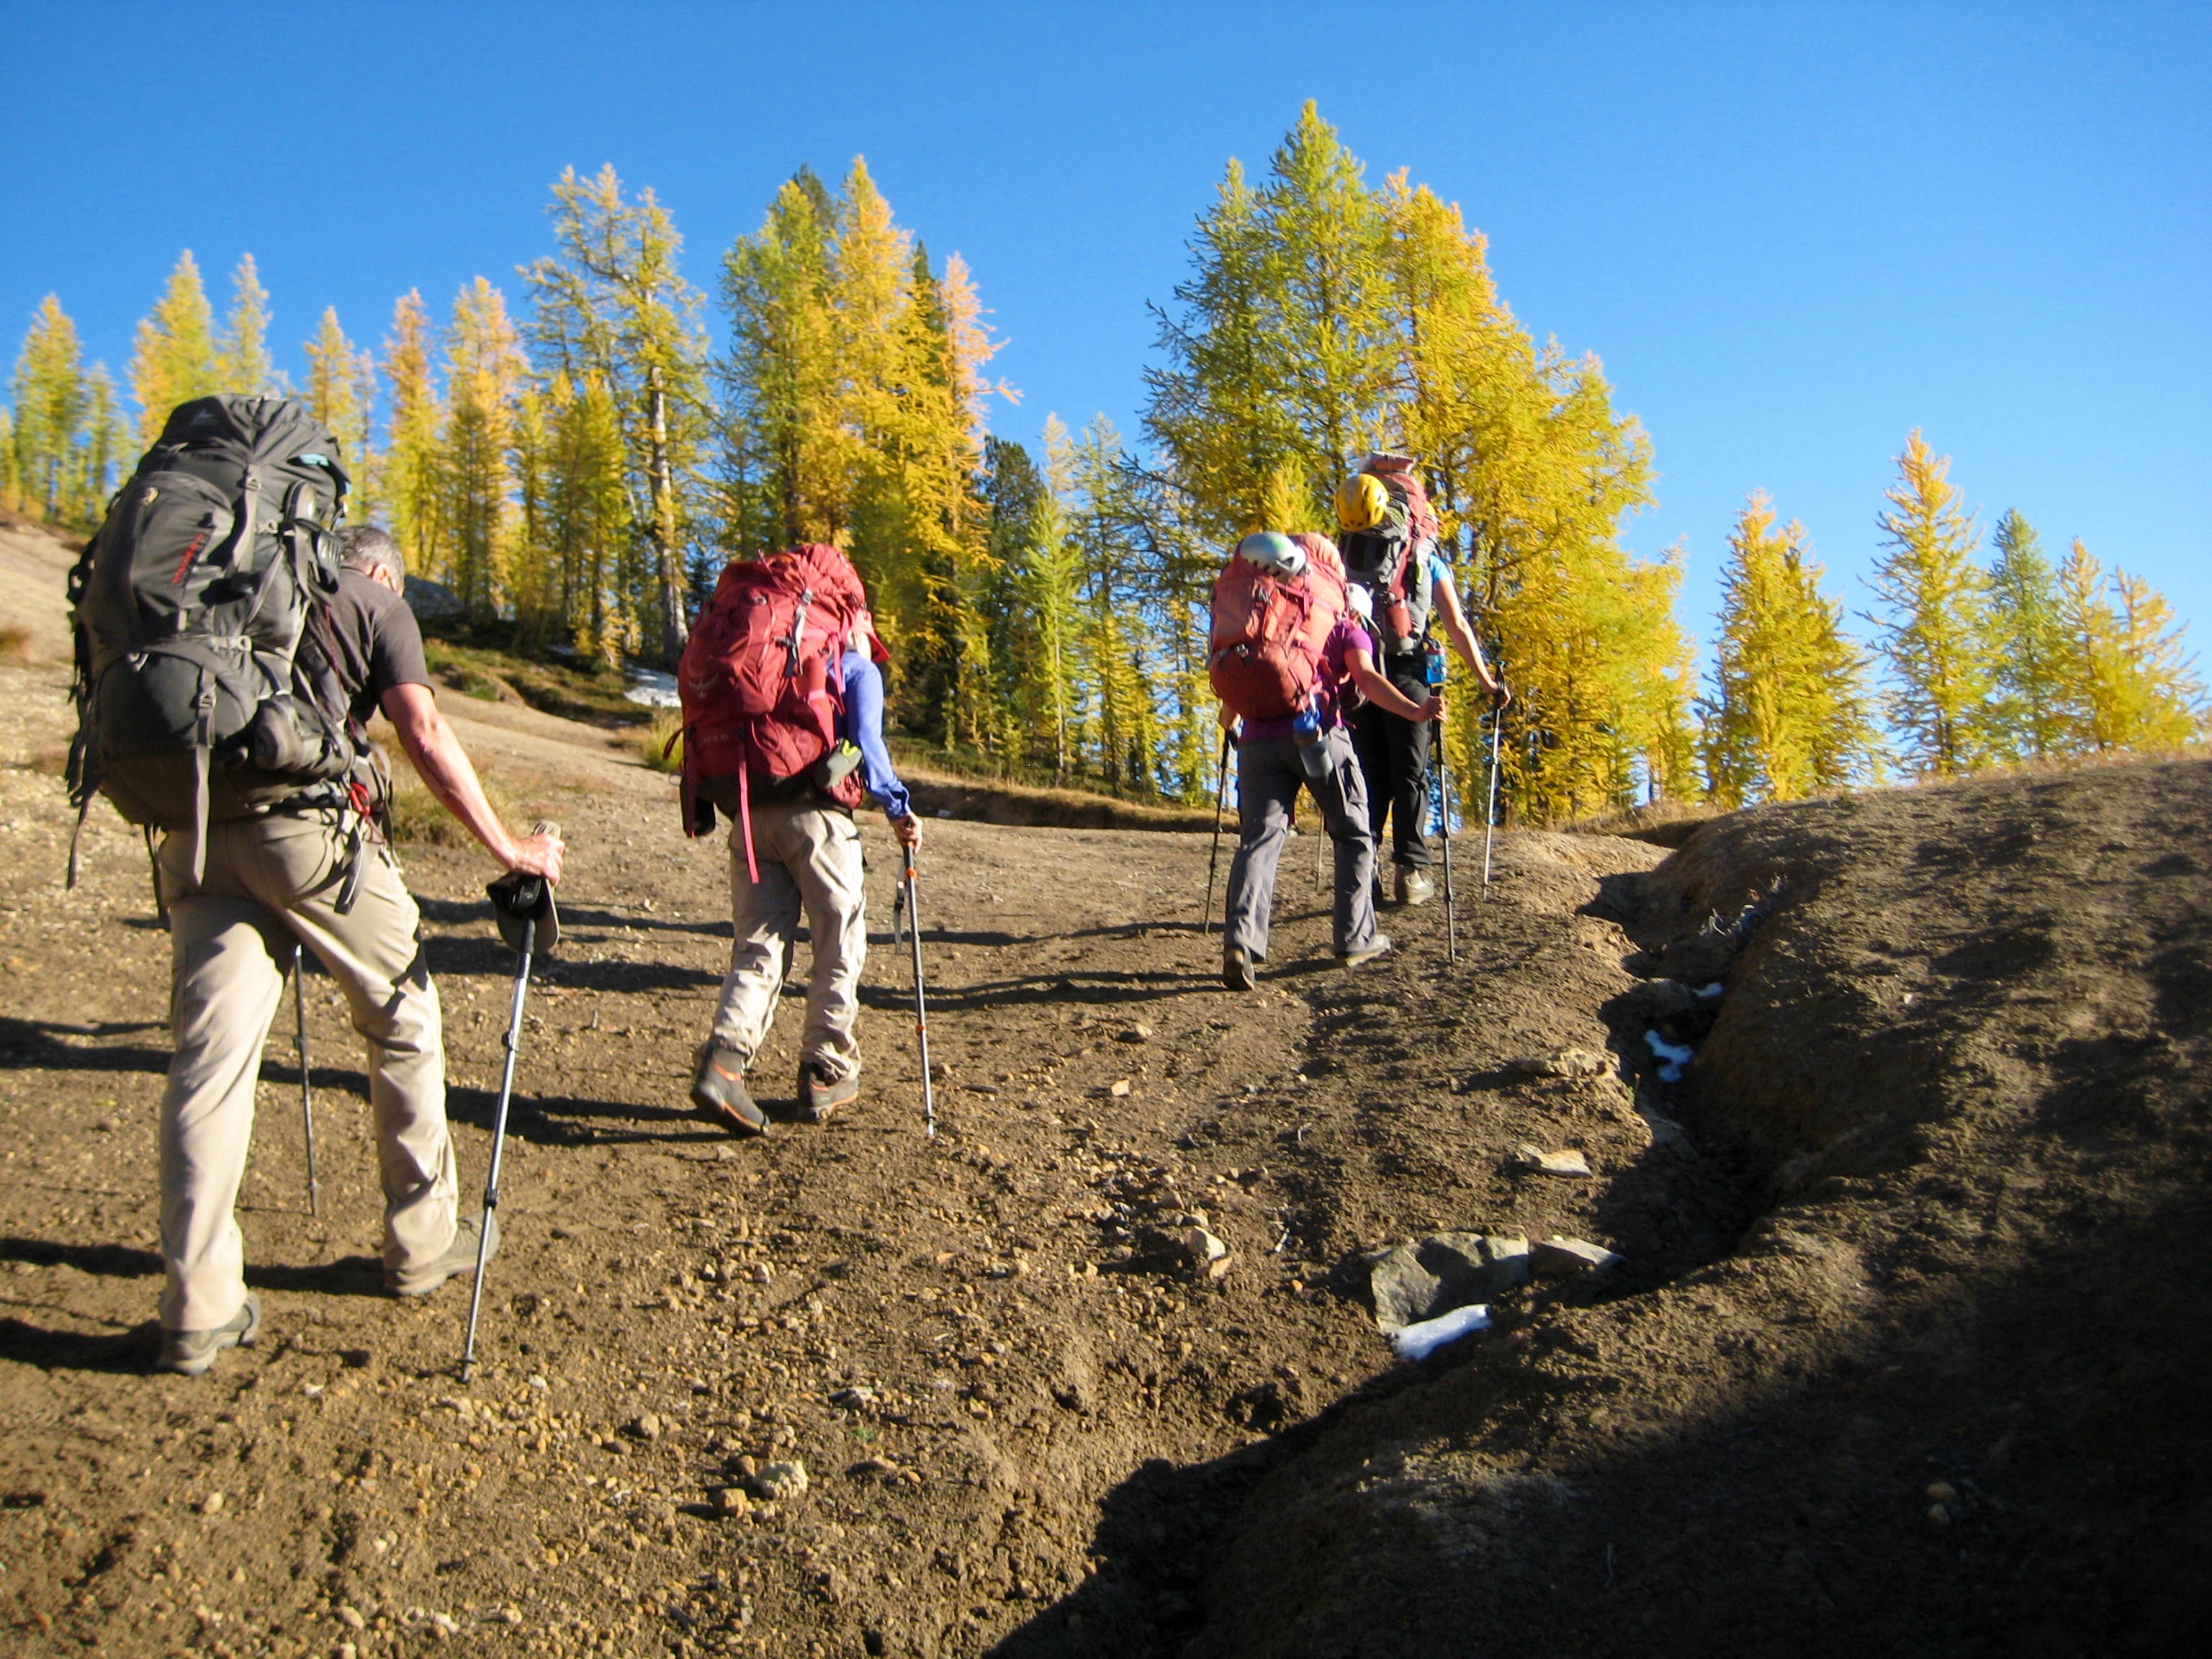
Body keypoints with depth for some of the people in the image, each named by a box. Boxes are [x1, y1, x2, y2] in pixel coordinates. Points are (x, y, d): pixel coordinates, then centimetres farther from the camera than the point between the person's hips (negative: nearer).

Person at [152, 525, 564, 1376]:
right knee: (404, 1022, 11)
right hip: (310, 824, -5)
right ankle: (422, 1242, 19)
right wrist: (505, 846, -1)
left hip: (197, 829, 5)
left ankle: (198, 1308, 3)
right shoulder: (377, 601, 10)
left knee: (209, 1057, 3)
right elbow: (424, 734, -3)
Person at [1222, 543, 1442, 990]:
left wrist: (1229, 718, 47)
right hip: (1317, 735, -3)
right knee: (1354, 836, 14)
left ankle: (1241, 939, -24)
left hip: (1259, 739, 3)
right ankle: (1355, 939, 15)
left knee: (1260, 837, -3)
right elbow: (1366, 677, -3)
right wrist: (1416, 711, -14)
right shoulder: (1346, 625, 17)